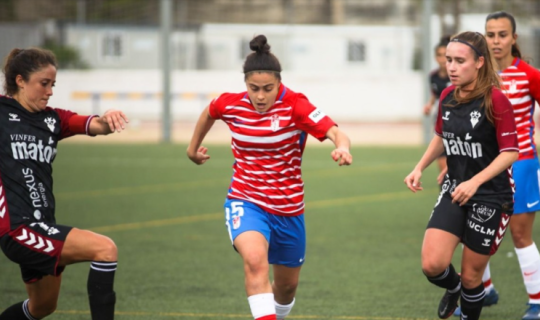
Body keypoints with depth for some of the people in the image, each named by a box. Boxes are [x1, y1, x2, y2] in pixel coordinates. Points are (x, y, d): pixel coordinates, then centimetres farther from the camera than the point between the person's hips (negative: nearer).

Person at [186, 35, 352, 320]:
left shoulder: (295, 105, -18)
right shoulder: (231, 104, -9)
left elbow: (336, 133, -32)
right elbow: (209, 112, 17)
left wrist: (342, 147, -54)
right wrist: (194, 146, 28)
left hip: (288, 209, 1)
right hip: (245, 203, -1)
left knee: (287, 286, 16)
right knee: (255, 260, -32)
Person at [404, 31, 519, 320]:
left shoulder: (495, 100, -18)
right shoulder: (447, 97, 1)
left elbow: (510, 152, -18)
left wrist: (475, 182, -28)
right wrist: (420, 168, 7)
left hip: (491, 196, -4)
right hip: (453, 191, 5)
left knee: (471, 275, 3)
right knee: (432, 264, -10)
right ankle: (453, 289, 25)